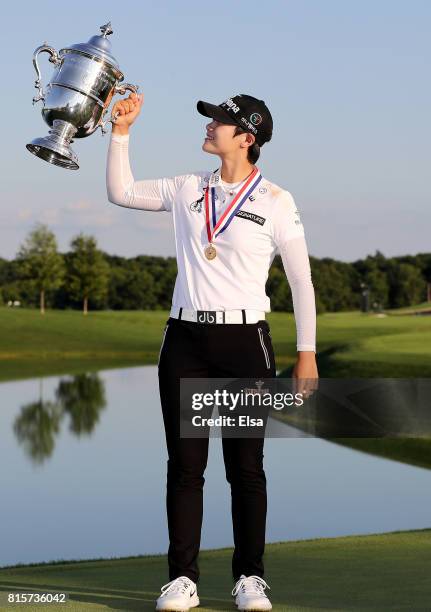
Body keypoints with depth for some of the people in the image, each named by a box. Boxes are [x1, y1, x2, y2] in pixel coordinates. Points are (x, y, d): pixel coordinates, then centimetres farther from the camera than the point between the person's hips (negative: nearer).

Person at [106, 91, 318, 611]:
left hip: (245, 339, -3)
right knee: (185, 463, 2)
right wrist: (121, 131, 7)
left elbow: (301, 280, 1)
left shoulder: (276, 201, -2)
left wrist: (307, 352, -2)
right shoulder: (187, 189, 9)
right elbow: (121, 193, 17)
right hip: (185, 337, 3)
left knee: (245, 465, 2)